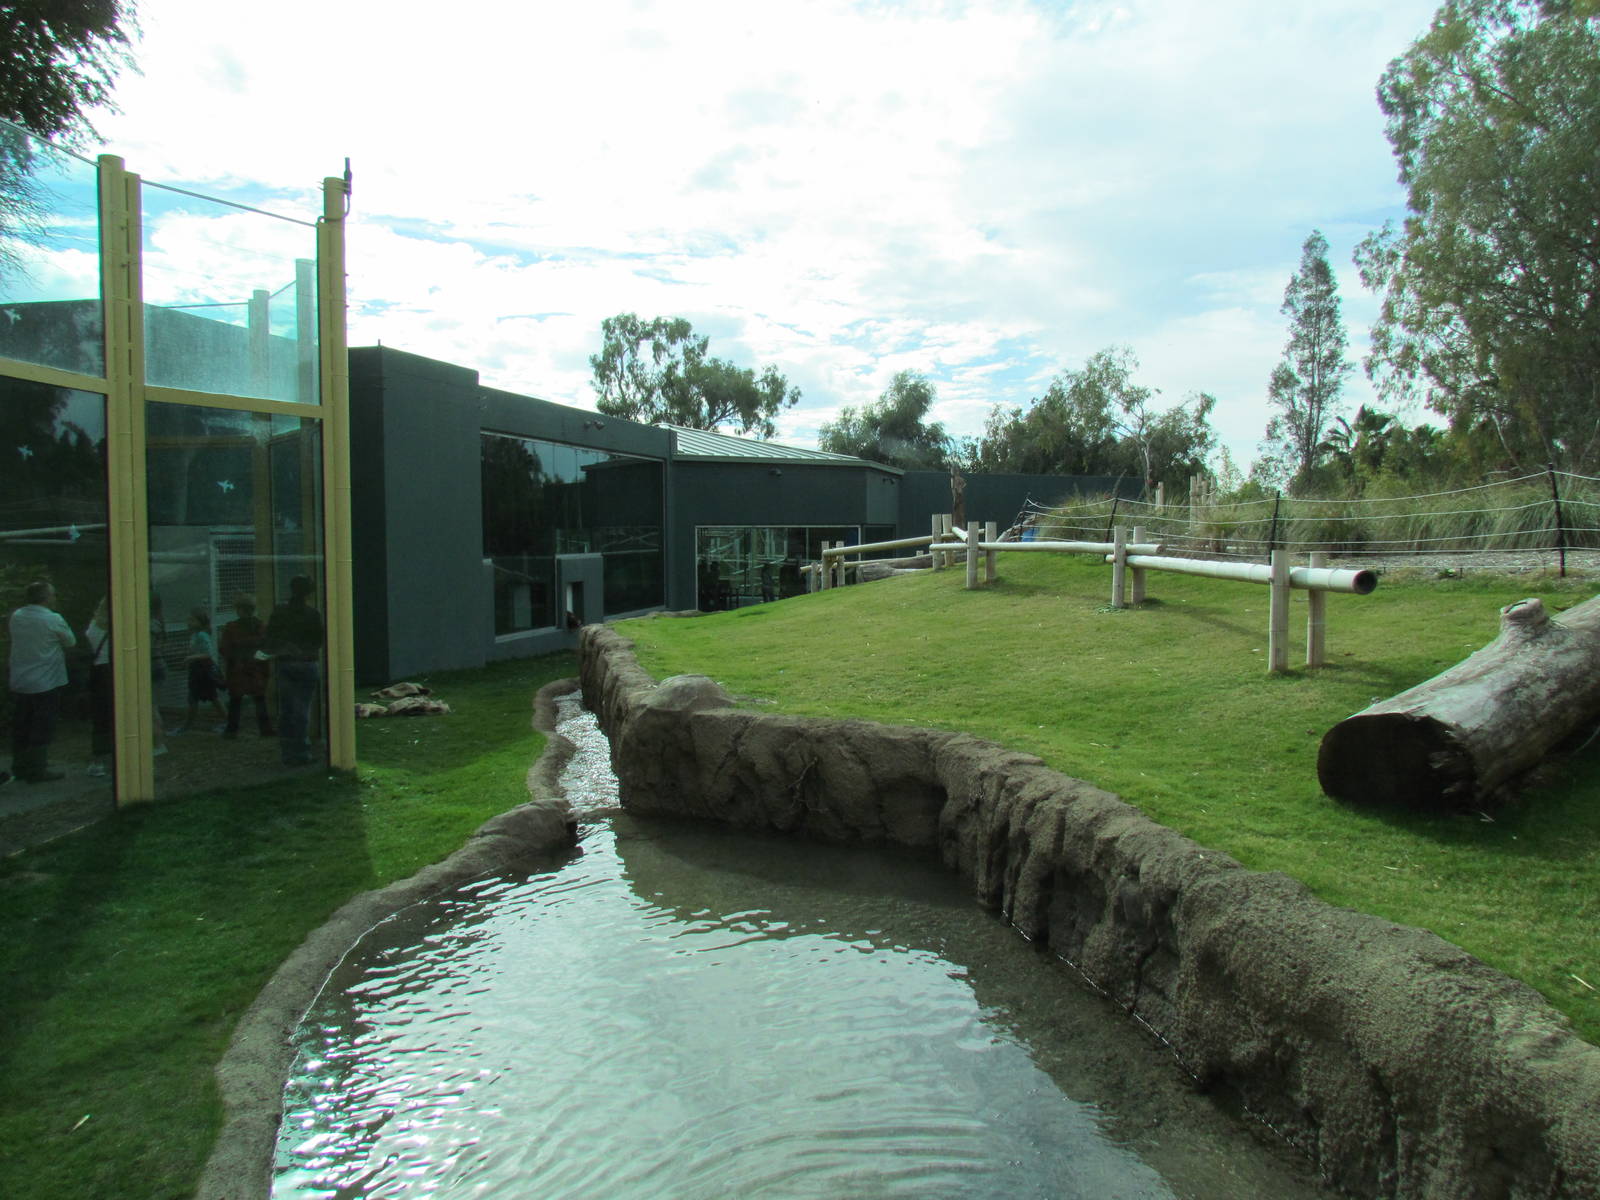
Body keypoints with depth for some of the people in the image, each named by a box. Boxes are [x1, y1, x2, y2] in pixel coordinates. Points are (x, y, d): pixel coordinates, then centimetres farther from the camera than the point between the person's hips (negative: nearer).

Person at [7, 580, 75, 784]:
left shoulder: (16, 617, 3)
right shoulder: (54, 620, -15)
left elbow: (17, 640, 16)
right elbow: (71, 642, -2)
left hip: (19, 683, 6)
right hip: (46, 683, -6)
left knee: (20, 729, 14)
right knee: (42, 729, 1)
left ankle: (19, 767, 23)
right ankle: (37, 770, 3)